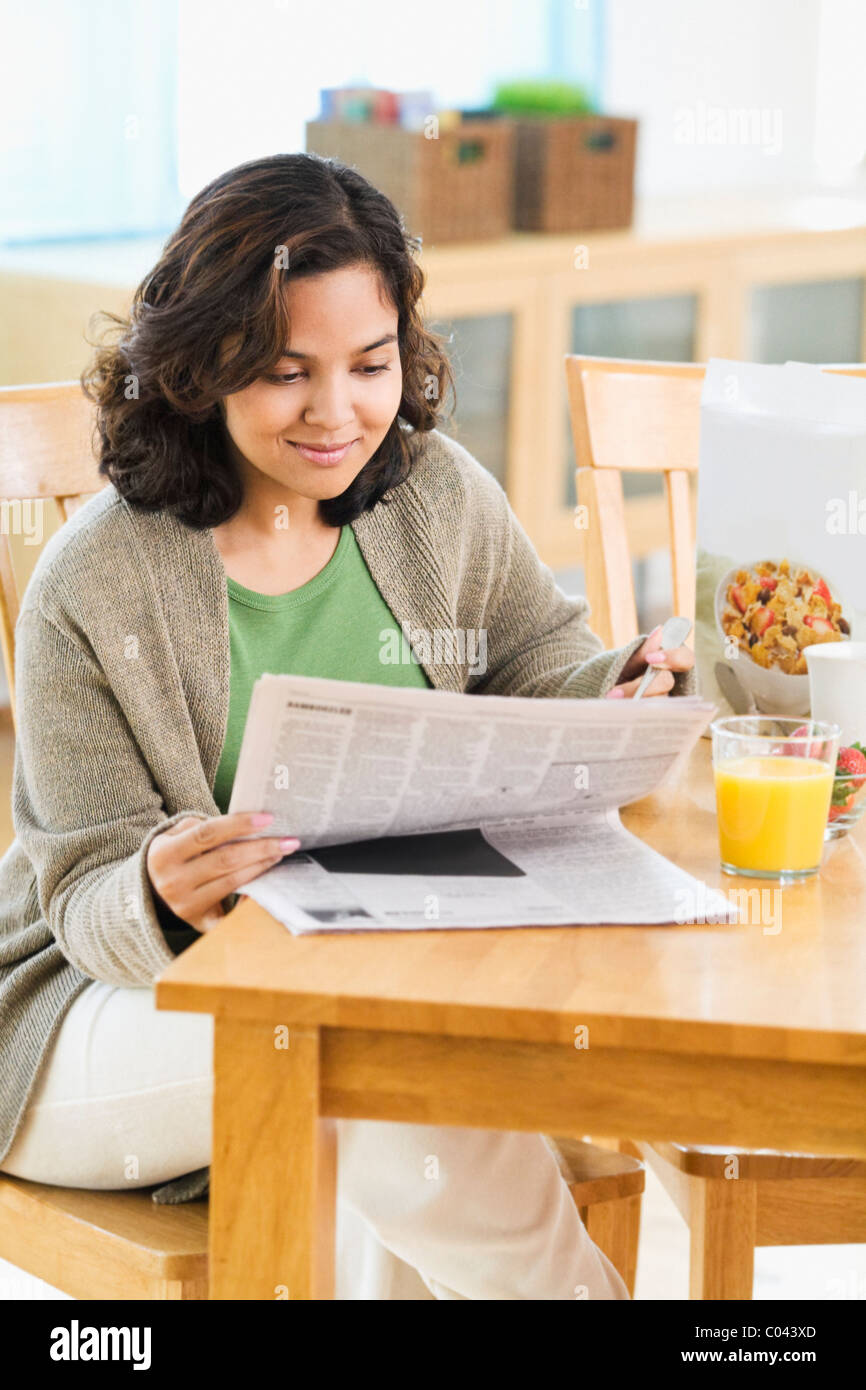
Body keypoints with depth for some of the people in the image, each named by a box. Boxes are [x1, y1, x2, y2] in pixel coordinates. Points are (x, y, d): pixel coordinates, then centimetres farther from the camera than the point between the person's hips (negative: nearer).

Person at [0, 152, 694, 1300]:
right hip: (112, 1005, -4)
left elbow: (536, 671, 11)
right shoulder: (94, 588, -16)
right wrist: (161, 899, -38)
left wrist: (623, 688, -13)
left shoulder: (438, 493, -1)